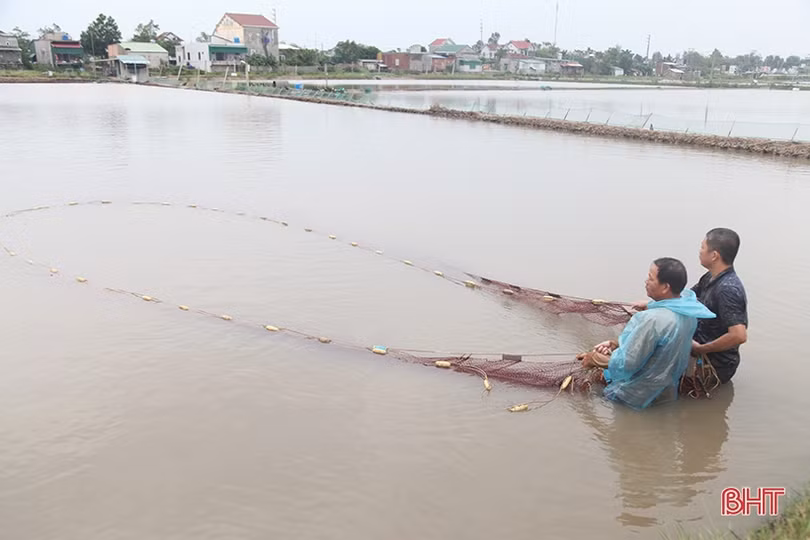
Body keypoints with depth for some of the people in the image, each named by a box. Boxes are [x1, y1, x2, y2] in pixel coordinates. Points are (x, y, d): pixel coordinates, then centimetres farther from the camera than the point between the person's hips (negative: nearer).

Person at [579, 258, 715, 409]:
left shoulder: (654, 319, -34)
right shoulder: (688, 302, -7)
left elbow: (626, 364, -26)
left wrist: (595, 359, -10)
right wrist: (617, 344, 0)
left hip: (637, 395, -8)